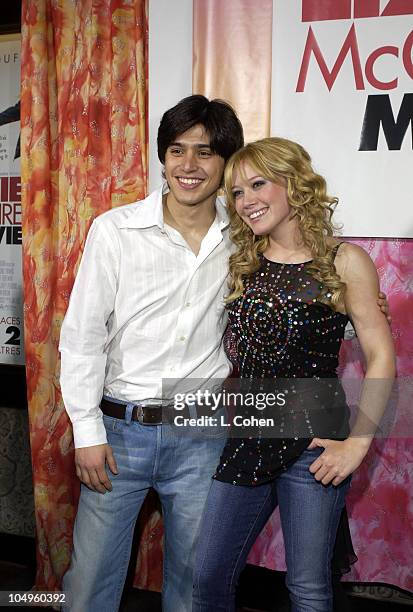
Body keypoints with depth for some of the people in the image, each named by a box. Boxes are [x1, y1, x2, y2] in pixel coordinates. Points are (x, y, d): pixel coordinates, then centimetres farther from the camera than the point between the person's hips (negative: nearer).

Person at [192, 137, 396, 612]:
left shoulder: (344, 261, -5)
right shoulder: (242, 264, 9)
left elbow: (381, 358, -6)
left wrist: (357, 444, -11)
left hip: (312, 440, -4)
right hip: (247, 435, 5)